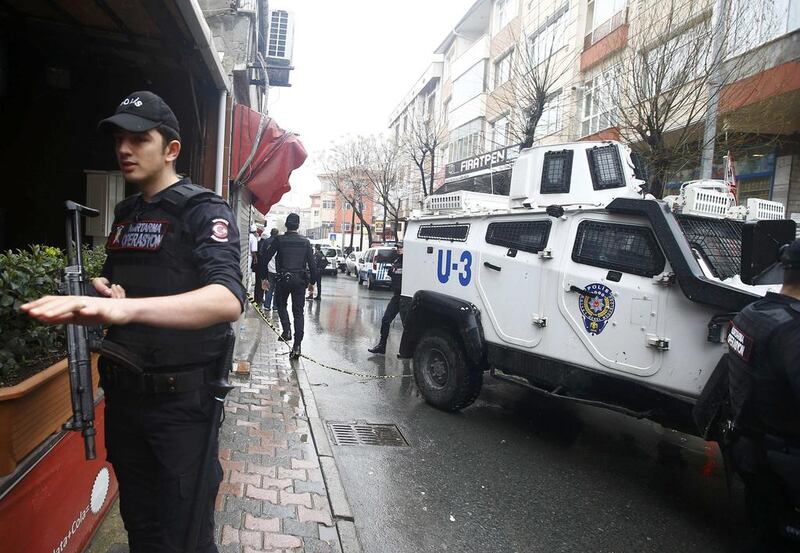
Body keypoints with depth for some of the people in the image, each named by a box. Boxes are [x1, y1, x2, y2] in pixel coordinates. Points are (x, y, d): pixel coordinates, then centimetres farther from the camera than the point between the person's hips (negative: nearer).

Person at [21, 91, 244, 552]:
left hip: (181, 397, -6)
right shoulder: (125, 215, 11)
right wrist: (102, 296, 0)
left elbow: (228, 299, -31)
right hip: (123, 393, 7)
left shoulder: (203, 210, -12)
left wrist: (127, 307, -45)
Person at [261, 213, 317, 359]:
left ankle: (287, 331, 3)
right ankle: (297, 346, 2)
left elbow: (266, 259, -2)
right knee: (298, 312, 6)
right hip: (300, 280, 2)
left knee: (280, 304, 24)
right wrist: (312, 282, 11)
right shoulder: (305, 242, 4)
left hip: (284, 279, -1)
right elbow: (312, 264, 3)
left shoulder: (279, 240, -1)